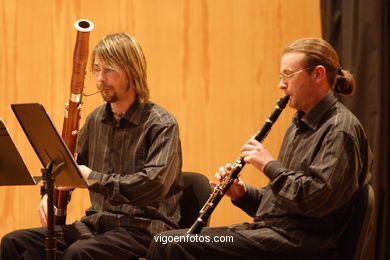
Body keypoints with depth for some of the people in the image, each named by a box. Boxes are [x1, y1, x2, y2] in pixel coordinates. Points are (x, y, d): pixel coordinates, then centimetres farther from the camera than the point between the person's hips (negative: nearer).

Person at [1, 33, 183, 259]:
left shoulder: (161, 124, -8)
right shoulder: (97, 119, 13)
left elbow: (155, 184, -22)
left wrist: (93, 178, -19)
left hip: (143, 229, -7)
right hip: (97, 224, 7)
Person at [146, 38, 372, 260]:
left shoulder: (341, 130, -11)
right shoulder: (300, 126, 21)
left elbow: (317, 199, -23)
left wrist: (270, 165, -14)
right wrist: (243, 193, 5)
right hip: (271, 230, 9)